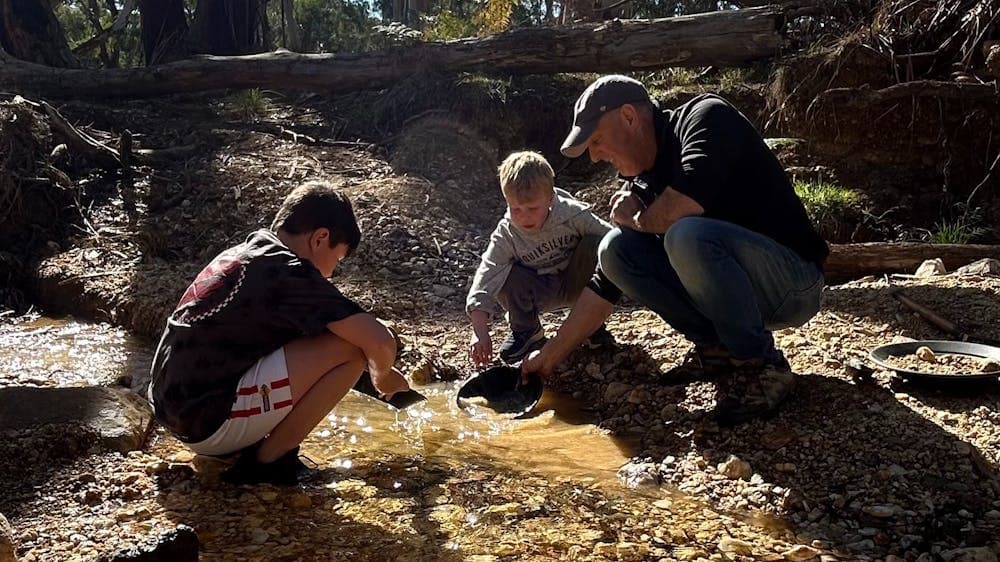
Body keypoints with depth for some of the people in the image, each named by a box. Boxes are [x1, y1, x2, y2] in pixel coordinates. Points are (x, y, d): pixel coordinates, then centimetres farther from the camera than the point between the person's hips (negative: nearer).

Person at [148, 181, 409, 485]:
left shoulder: (243, 254, 12)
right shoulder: (290, 273, -15)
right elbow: (380, 342, -21)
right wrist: (382, 376, 3)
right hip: (209, 424, -9)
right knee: (350, 347, -14)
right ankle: (266, 462, -3)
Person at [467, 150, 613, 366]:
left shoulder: (573, 214, -23)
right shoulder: (506, 237, -22)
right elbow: (484, 282, -28)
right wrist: (480, 333, -39)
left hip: (576, 283, 1)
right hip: (541, 293, 0)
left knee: (595, 245, -27)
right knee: (507, 276, -32)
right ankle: (526, 329, -1)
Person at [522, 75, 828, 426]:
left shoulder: (705, 116, -14)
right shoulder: (641, 183, 4)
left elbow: (682, 208, -35)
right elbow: (604, 286, 7)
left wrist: (635, 219, -12)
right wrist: (550, 356, 6)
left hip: (794, 282, -7)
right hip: (738, 290, 7)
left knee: (687, 235, -33)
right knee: (615, 250, -6)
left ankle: (759, 366, -13)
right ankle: (717, 346, 3)